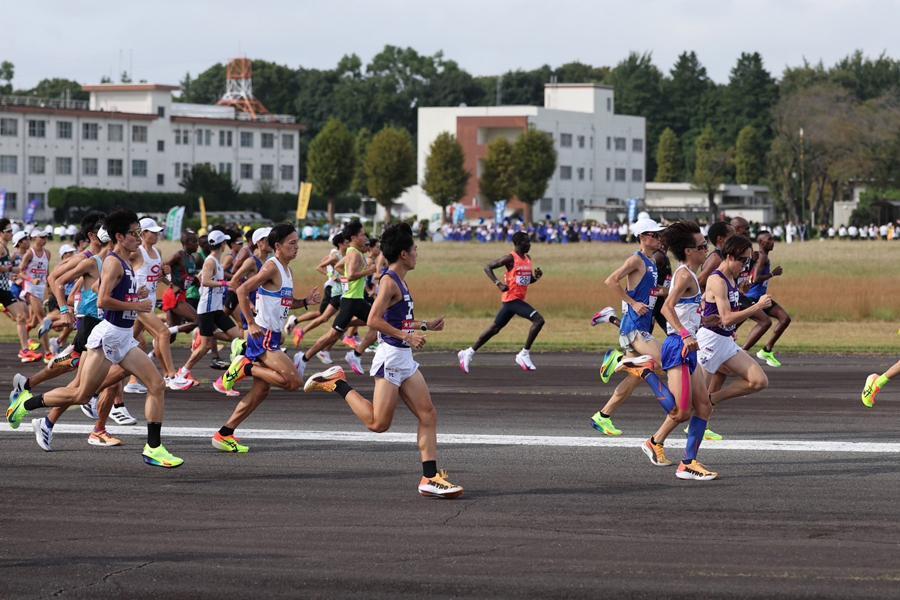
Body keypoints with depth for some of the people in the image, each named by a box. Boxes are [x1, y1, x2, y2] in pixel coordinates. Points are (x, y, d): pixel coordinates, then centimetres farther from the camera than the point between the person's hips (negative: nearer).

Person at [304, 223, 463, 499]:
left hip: (405, 360, 10)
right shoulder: (389, 282, -13)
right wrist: (406, 337, -23)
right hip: (391, 357, -10)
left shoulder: (399, 282, 16)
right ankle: (338, 383, 9)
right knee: (378, 422, -7)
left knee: (428, 415, 3)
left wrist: (425, 326, 26)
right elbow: (374, 320, -23)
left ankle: (430, 478, 1)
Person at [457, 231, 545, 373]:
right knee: (538, 320, -19)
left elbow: (527, 280, 24)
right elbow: (488, 268, -12)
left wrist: (536, 277, 2)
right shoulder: (511, 259, -12)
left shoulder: (528, 259, 13)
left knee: (495, 328, 15)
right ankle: (524, 354, -11)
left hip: (518, 300, 9)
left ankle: (469, 353, 25)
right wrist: (498, 283, -23)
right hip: (511, 298, -9)